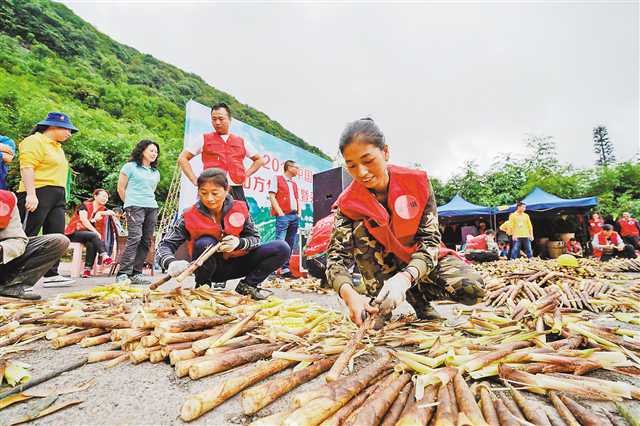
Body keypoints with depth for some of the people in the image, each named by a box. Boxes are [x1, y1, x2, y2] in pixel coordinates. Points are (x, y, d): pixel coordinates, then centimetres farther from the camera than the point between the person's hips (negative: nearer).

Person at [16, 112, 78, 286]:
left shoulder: (57, 147, 24)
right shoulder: (35, 141, -3)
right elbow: (27, 168, -14)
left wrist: (62, 197, 21)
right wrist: (30, 194, -23)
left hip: (57, 196, 8)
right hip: (38, 194, -8)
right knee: (27, 237, -6)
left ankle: (51, 275, 8)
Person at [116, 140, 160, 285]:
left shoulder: (156, 172, 21)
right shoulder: (130, 166, 5)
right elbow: (121, 188, 7)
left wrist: (150, 202, 16)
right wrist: (129, 203, 12)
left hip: (152, 207, 5)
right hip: (135, 207, -5)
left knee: (146, 241, 0)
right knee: (135, 238, -17)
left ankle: (136, 273, 6)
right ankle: (123, 273, -13)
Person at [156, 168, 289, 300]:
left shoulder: (240, 208, -10)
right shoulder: (190, 217, -15)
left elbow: (255, 238, -3)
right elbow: (164, 246, -16)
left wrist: (239, 242, -26)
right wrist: (172, 262, -39)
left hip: (235, 264, 2)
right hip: (208, 268, -1)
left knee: (282, 248, -14)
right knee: (204, 243, -35)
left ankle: (247, 285, 0)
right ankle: (202, 287, -8)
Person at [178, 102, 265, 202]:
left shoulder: (241, 142, 15)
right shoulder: (204, 139, 9)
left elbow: (259, 159, 24)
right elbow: (182, 158, 10)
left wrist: (246, 174, 10)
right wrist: (195, 180, 0)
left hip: (236, 191, 2)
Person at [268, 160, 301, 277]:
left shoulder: (294, 184, 23)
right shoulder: (277, 179, 4)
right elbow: (272, 196, -4)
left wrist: (299, 213, 9)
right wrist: (280, 213, -13)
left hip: (295, 216, 7)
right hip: (283, 215, -7)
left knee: (290, 245, 5)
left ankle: (285, 269, 9)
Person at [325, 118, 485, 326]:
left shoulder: (417, 181, -20)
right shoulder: (348, 203, -19)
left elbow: (430, 240, -22)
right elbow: (336, 257, -25)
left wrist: (404, 278, -41)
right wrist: (349, 294, -47)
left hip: (422, 260, 0)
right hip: (384, 265, 0)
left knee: (473, 288, -26)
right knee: (360, 229, -28)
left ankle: (417, 296, 1)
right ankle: (378, 303, -20)